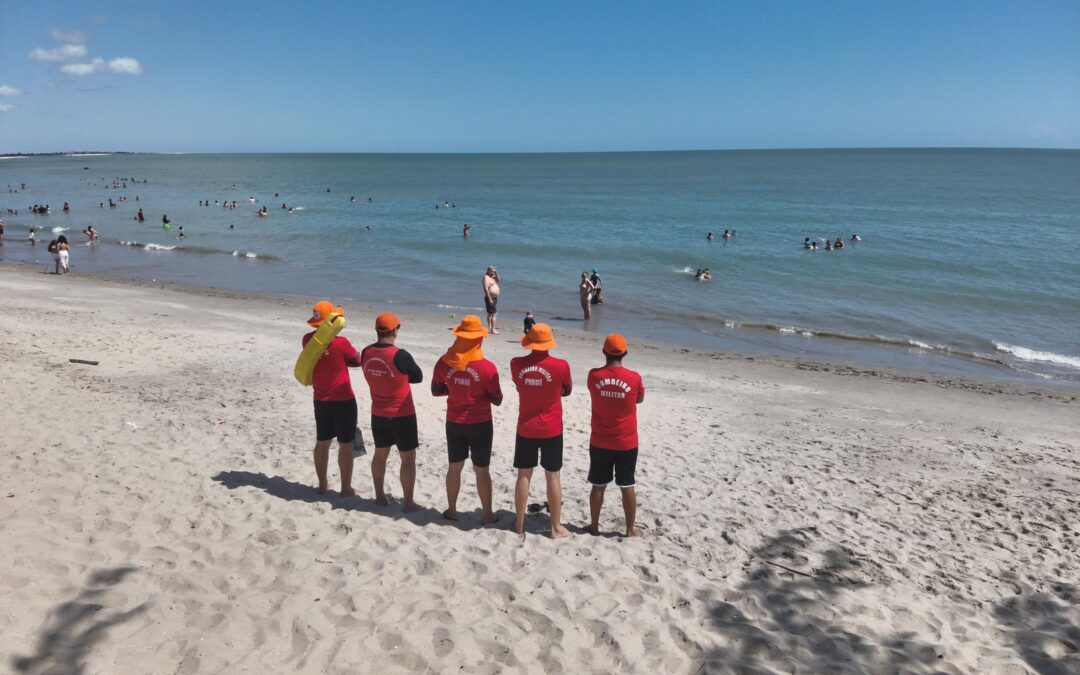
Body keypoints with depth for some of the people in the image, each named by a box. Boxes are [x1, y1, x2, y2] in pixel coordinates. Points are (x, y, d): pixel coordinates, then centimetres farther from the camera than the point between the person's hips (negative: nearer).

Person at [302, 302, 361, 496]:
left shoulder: (307, 340, -3)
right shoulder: (340, 343, -21)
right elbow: (358, 361, -6)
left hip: (320, 401, 6)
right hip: (343, 401, -6)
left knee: (322, 442, 17)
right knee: (346, 445, 5)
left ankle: (322, 484, 29)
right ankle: (346, 488, 12)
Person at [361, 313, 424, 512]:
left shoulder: (366, 353, -5)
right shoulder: (400, 356, -23)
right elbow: (418, 377, -9)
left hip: (378, 414, 6)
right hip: (402, 415, -6)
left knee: (380, 454, 21)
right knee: (408, 458, 6)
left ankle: (380, 496, 34)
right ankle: (409, 502, 11)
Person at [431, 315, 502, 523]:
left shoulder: (444, 362, -9)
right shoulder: (487, 367, -19)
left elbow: (435, 391, 4)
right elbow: (497, 400, -12)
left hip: (454, 423, 3)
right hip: (480, 425, -3)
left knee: (454, 467, 18)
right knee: (481, 470, 9)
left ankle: (451, 510, 30)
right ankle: (487, 514, 19)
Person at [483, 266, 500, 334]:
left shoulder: (492, 277, 14)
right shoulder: (486, 277, -14)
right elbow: (486, 289, -21)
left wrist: (496, 273, 1)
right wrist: (490, 299, -25)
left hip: (494, 298, 10)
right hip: (490, 298, -10)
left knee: (490, 314, 14)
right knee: (493, 314, -13)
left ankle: (489, 328, 21)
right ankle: (493, 330, -14)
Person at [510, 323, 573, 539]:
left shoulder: (516, 364, -8)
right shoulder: (561, 366, -16)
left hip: (525, 429, 2)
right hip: (551, 430, -2)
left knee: (524, 475, 13)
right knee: (553, 476, 9)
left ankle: (519, 524, 23)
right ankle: (556, 527, 16)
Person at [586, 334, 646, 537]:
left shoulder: (594, 375, -10)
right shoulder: (634, 378, -13)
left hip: (599, 443, 1)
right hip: (626, 444, -1)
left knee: (598, 486, 13)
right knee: (627, 487, 11)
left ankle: (594, 526, 25)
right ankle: (630, 529, 21)